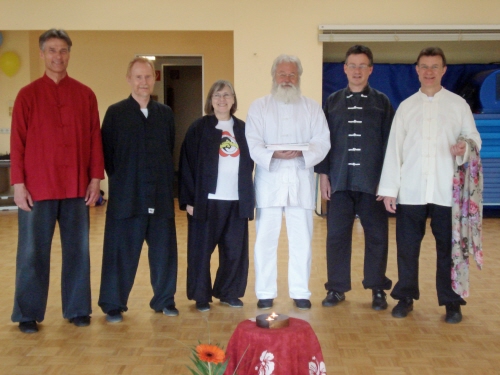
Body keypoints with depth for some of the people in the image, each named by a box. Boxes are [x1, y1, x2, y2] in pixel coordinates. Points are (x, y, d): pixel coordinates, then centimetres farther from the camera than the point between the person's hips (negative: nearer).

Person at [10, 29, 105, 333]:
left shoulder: (85, 95, 6)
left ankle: (77, 309, 20)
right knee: (32, 252, 4)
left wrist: (96, 178, 1)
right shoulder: (28, 95, 1)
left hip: (77, 187, 2)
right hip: (38, 187, -2)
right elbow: (18, 142, -1)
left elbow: (95, 138, 6)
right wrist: (18, 183, -6)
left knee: (77, 250, 8)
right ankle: (28, 314, 15)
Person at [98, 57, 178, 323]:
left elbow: (170, 149, 12)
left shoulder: (165, 113, 11)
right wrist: (119, 180, -4)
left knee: (164, 250, 9)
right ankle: (113, 305, 15)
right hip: (127, 197, -3)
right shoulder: (116, 112, 1)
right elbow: (107, 152, -1)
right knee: (122, 253, 3)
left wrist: (165, 180, 4)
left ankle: (164, 300, 23)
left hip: (161, 196, 3)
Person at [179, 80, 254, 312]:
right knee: (202, 250, 3)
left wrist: (249, 197, 6)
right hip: (207, 200, -4)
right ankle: (201, 296, 16)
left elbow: (249, 163, 13)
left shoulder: (242, 129, 11)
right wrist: (188, 199, -10)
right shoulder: (199, 128, -1)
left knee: (235, 249, 7)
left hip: (236, 200, 4)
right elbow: (187, 165, -4)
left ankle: (228, 293, 22)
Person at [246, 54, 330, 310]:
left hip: (301, 181, 1)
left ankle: (300, 292, 15)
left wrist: (302, 152, -19)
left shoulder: (312, 108, 11)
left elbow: (322, 142, 1)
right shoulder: (259, 107, 9)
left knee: (301, 240, 4)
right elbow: (252, 143, -2)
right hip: (269, 181, -1)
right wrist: (273, 154, -21)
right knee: (265, 239, 1)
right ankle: (265, 293, 12)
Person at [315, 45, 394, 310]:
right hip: (339, 180, 1)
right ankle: (336, 288, 14)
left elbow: (389, 141, 4)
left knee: (376, 236, 4)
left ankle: (378, 289, 16)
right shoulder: (333, 102, 10)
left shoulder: (381, 102, 7)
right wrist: (323, 174, 1)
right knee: (337, 235, 3)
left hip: (372, 181, -1)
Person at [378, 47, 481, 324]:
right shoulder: (406, 106, 10)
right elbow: (394, 148, 6)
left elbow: (474, 138, 9)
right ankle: (405, 297, 20)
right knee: (407, 246, 6)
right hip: (410, 191, 1)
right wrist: (388, 189, 0)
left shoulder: (458, 104, 8)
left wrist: (464, 149, -16)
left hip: (446, 191, -1)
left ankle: (451, 302, 16)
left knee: (447, 247, 4)